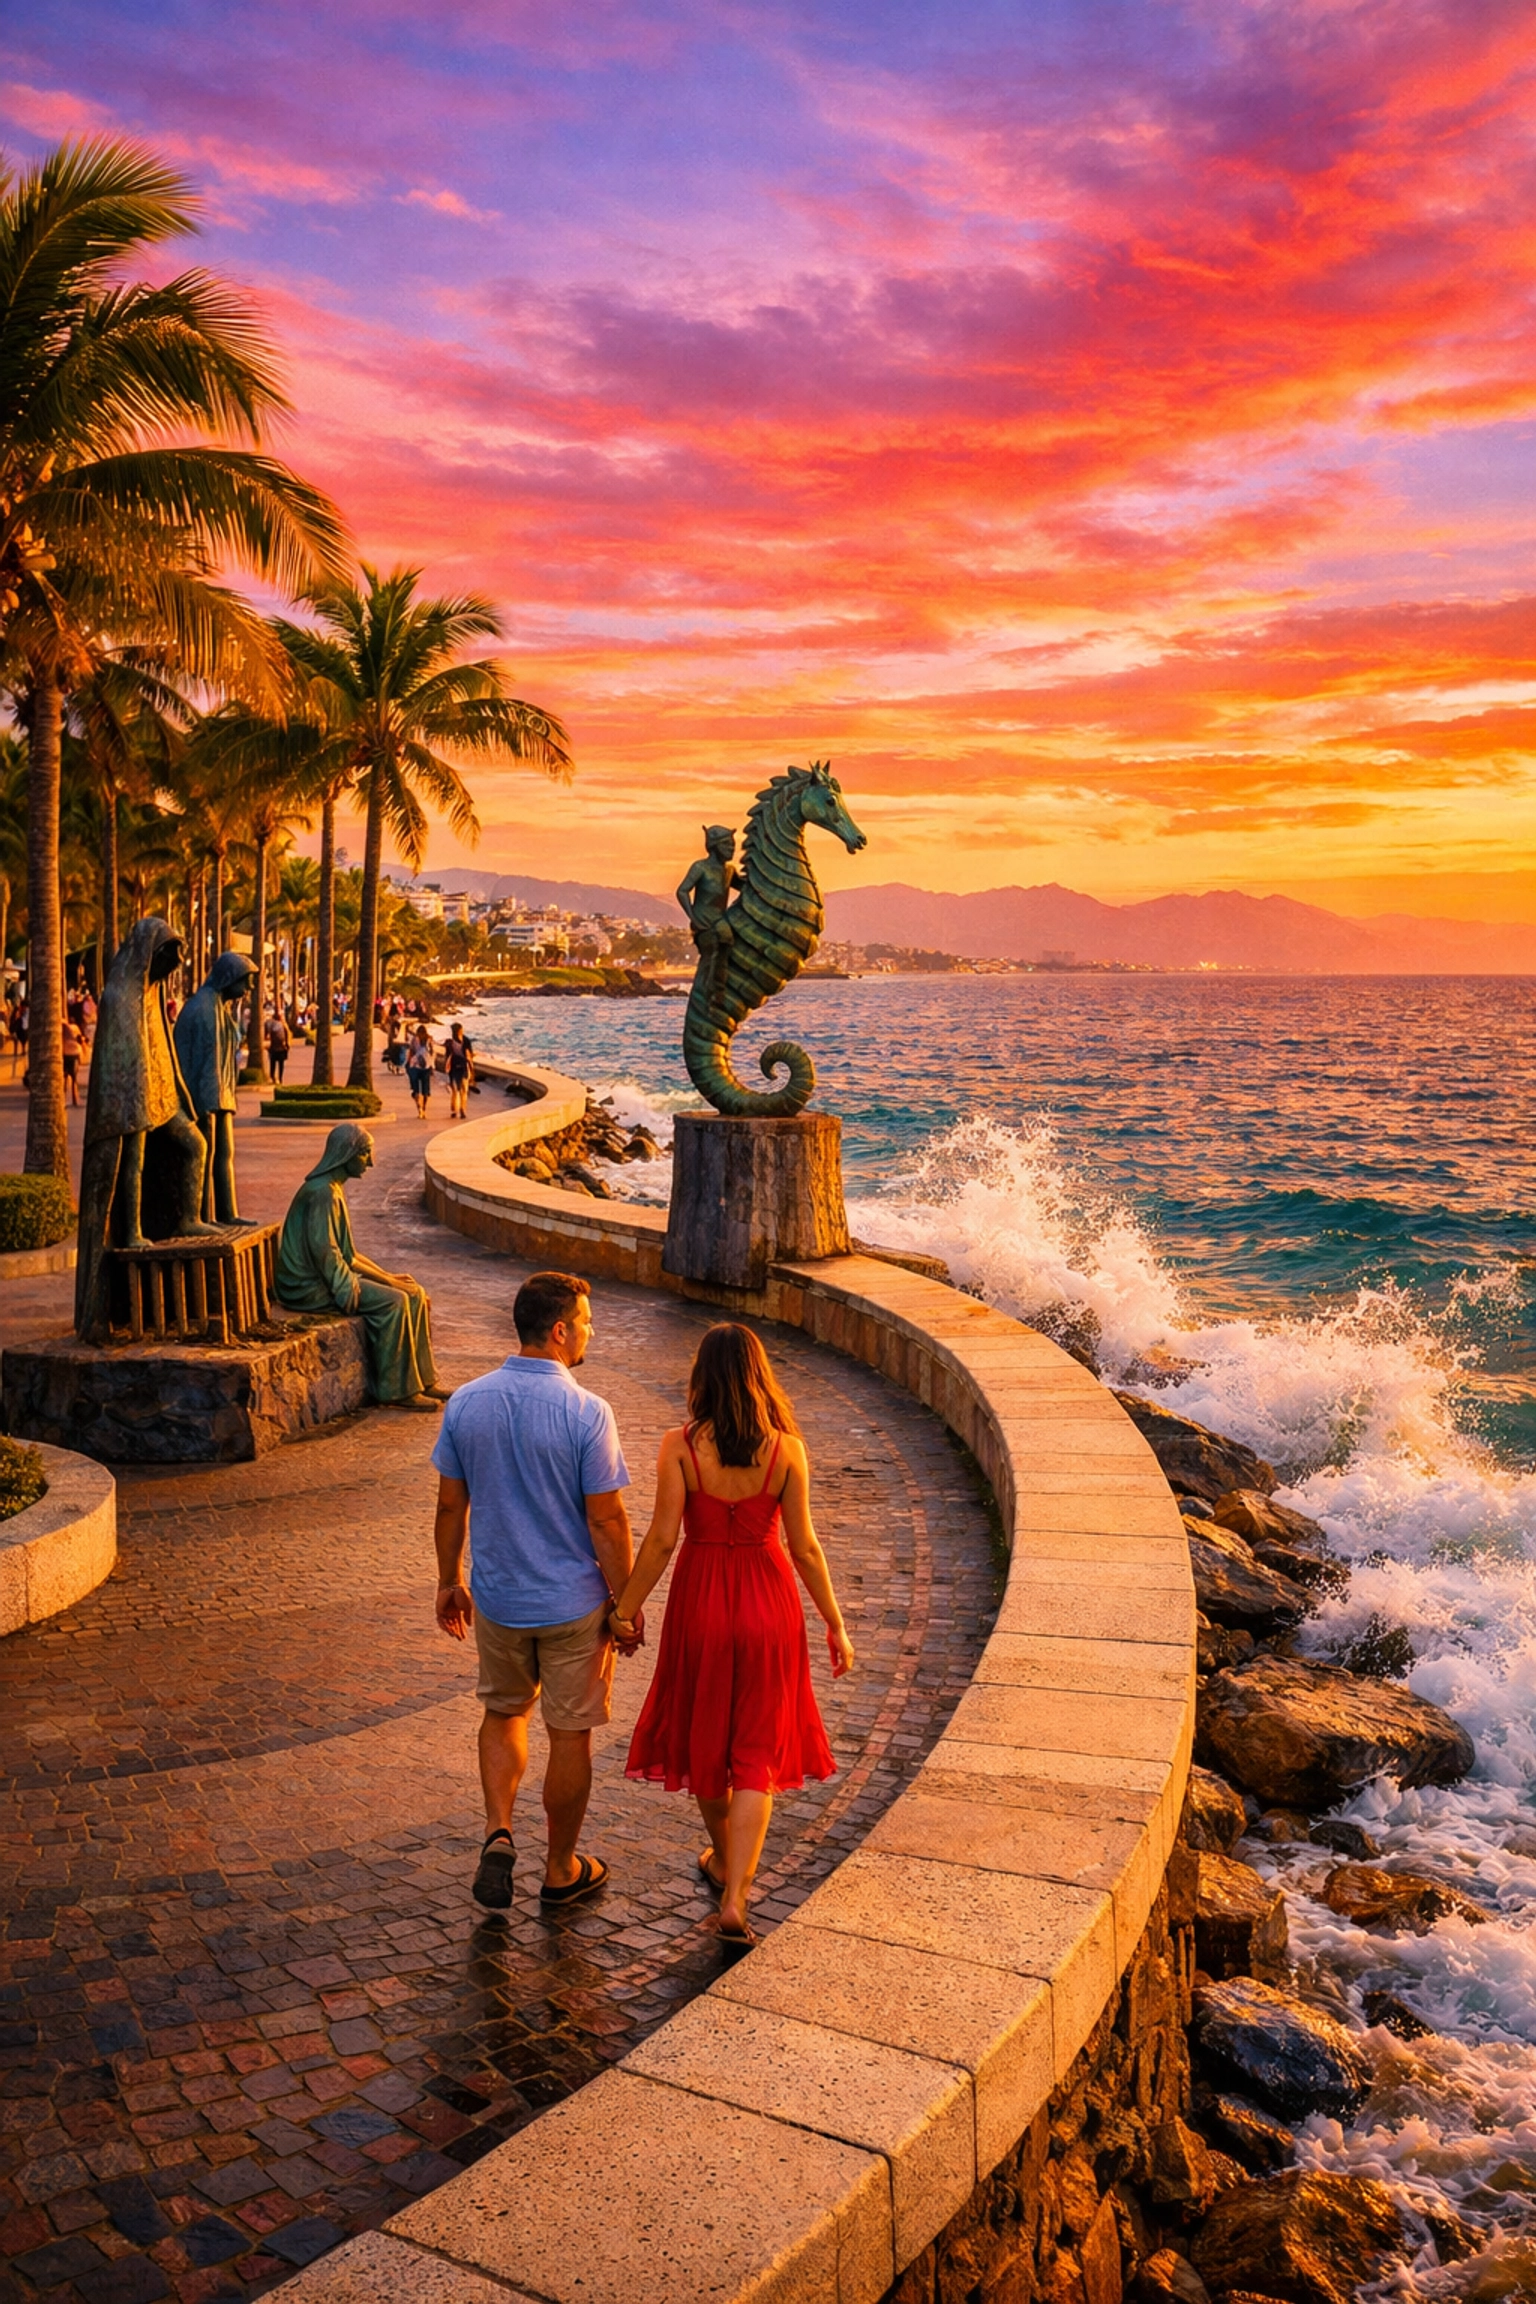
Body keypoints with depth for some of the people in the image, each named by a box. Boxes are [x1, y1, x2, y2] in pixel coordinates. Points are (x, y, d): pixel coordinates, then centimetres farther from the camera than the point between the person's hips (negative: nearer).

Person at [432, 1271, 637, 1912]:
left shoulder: (466, 1403, -6)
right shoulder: (586, 1412, -19)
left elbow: (451, 1504, 2)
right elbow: (606, 1520, -16)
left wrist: (449, 1581, 15)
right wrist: (625, 1603, -4)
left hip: (497, 1599, 4)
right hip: (573, 1604, -4)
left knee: (504, 1712, 25)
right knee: (570, 1734, 12)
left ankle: (498, 1834, 9)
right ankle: (561, 1872, 26)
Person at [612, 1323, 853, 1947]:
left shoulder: (679, 1445, -14)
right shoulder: (786, 1447, -11)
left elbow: (662, 1539, -13)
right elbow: (804, 1547, -7)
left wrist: (626, 1609, -1)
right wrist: (835, 1625, 3)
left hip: (700, 1601, 0)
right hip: (767, 1603, 0)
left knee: (703, 1738, 22)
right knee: (757, 1751, 9)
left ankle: (724, 1861, 41)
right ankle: (734, 1898, 0)